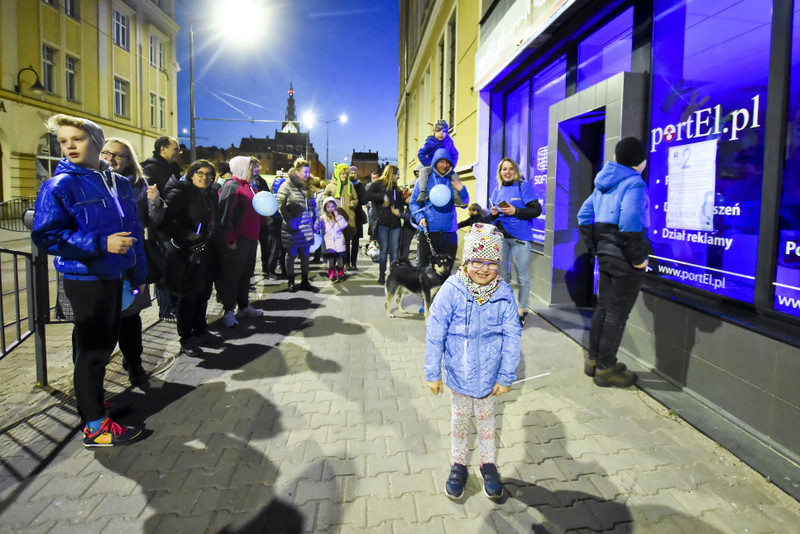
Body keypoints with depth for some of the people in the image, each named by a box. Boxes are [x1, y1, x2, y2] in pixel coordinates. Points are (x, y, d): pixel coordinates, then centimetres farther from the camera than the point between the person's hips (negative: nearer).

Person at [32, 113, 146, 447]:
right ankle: (94, 426, 10)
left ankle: (89, 396, 37)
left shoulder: (119, 184, 8)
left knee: (105, 343, 17)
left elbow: (134, 231, 14)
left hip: (114, 277, 7)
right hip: (85, 279, -6)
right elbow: (46, 235, -16)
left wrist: (138, 274, 14)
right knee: (93, 349, -1)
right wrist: (101, 243, -24)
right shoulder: (59, 186, -10)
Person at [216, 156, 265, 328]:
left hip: (250, 239, 9)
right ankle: (228, 312, 8)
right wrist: (230, 239, -22)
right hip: (235, 242, -9)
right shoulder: (231, 187, -13)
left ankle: (244, 307, 30)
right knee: (231, 275, 0)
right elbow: (224, 215, -20)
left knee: (246, 274, 17)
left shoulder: (250, 187, 16)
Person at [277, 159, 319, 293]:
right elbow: (280, 205, -10)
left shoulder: (307, 186, 13)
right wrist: (290, 220, -15)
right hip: (293, 227, -6)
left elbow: (312, 204, 21)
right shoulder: (287, 185, -7)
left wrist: (315, 218, 10)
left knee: (305, 255, 10)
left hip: (306, 226, 6)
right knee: (291, 255, 5)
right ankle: (291, 282, 16)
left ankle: (305, 282, 19)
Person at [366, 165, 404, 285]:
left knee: (394, 250, 3)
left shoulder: (396, 187, 21)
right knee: (384, 250, -1)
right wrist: (383, 196, -17)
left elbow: (401, 202, 24)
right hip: (382, 222, -5)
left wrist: (399, 210, 3)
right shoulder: (378, 184, 3)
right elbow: (368, 195, -11)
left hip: (395, 222, 5)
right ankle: (382, 275, 8)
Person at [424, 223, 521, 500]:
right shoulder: (451, 291, -20)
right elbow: (435, 335, -13)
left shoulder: (504, 295, -15)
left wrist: (506, 376, -4)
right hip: (458, 373, -1)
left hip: (489, 374, 1)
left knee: (486, 419, 21)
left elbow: (512, 338, -7)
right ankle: (458, 464, 41)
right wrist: (433, 373, -8)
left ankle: (488, 463, 43)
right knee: (459, 420, 20)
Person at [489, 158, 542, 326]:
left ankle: (522, 310, 14)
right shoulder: (497, 190, 14)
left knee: (522, 275, 2)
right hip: (500, 236, 5)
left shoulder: (523, 186, -2)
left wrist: (515, 211, -19)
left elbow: (537, 210, -8)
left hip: (519, 237, -5)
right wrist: (493, 214, -4)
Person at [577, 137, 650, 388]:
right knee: (617, 313, 0)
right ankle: (605, 369, 10)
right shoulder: (634, 183, -14)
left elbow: (584, 215, 14)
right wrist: (638, 258, -17)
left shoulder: (604, 184, 12)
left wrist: (595, 248, 16)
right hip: (624, 259, -8)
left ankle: (594, 360, 27)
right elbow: (630, 223, -27)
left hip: (606, 254, 8)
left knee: (603, 308, 17)